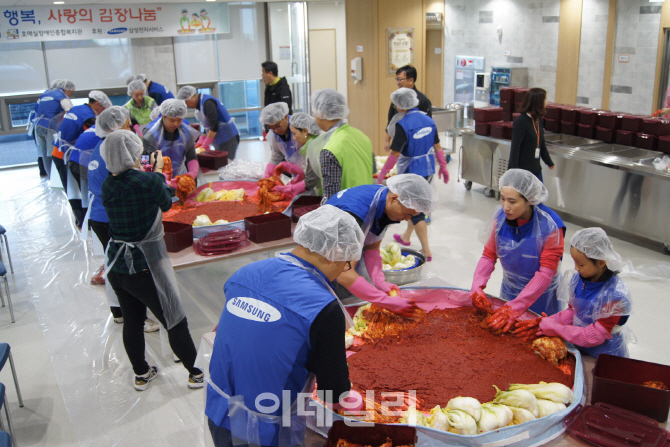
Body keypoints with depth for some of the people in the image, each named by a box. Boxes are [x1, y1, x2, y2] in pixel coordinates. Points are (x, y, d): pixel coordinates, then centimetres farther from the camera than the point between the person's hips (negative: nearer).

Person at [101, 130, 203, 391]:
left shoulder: (107, 186, -2)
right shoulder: (148, 180, -19)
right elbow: (166, 204, -1)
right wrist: (159, 171, 9)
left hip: (116, 266, 6)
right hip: (144, 267, -6)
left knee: (132, 321, 19)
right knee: (175, 322, 9)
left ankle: (141, 374, 34)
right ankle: (196, 373, 22)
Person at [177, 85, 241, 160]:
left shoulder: (207, 103, -18)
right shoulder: (201, 103, 13)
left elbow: (214, 126, -22)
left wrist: (205, 145, -17)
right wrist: (201, 141, 4)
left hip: (228, 140, -10)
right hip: (220, 141, 10)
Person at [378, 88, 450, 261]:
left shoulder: (402, 124, -19)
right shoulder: (427, 119, 2)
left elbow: (395, 153, -18)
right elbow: (437, 146, 7)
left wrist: (382, 173, -9)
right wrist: (443, 166, 18)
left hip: (411, 171, -7)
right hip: (428, 169, 7)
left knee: (415, 210, 2)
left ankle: (426, 251, 5)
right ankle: (406, 237, 43)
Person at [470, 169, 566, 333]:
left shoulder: (550, 226, -26)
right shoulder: (500, 216, -15)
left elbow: (546, 273, -25)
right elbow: (489, 256, -8)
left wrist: (515, 307, -32)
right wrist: (477, 286, -25)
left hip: (540, 296, -3)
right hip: (509, 291, 4)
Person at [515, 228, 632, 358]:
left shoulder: (616, 295, -21)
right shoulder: (578, 279, -4)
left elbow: (595, 336, -19)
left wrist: (555, 328, -18)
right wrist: (548, 322, -10)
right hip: (578, 347, 5)